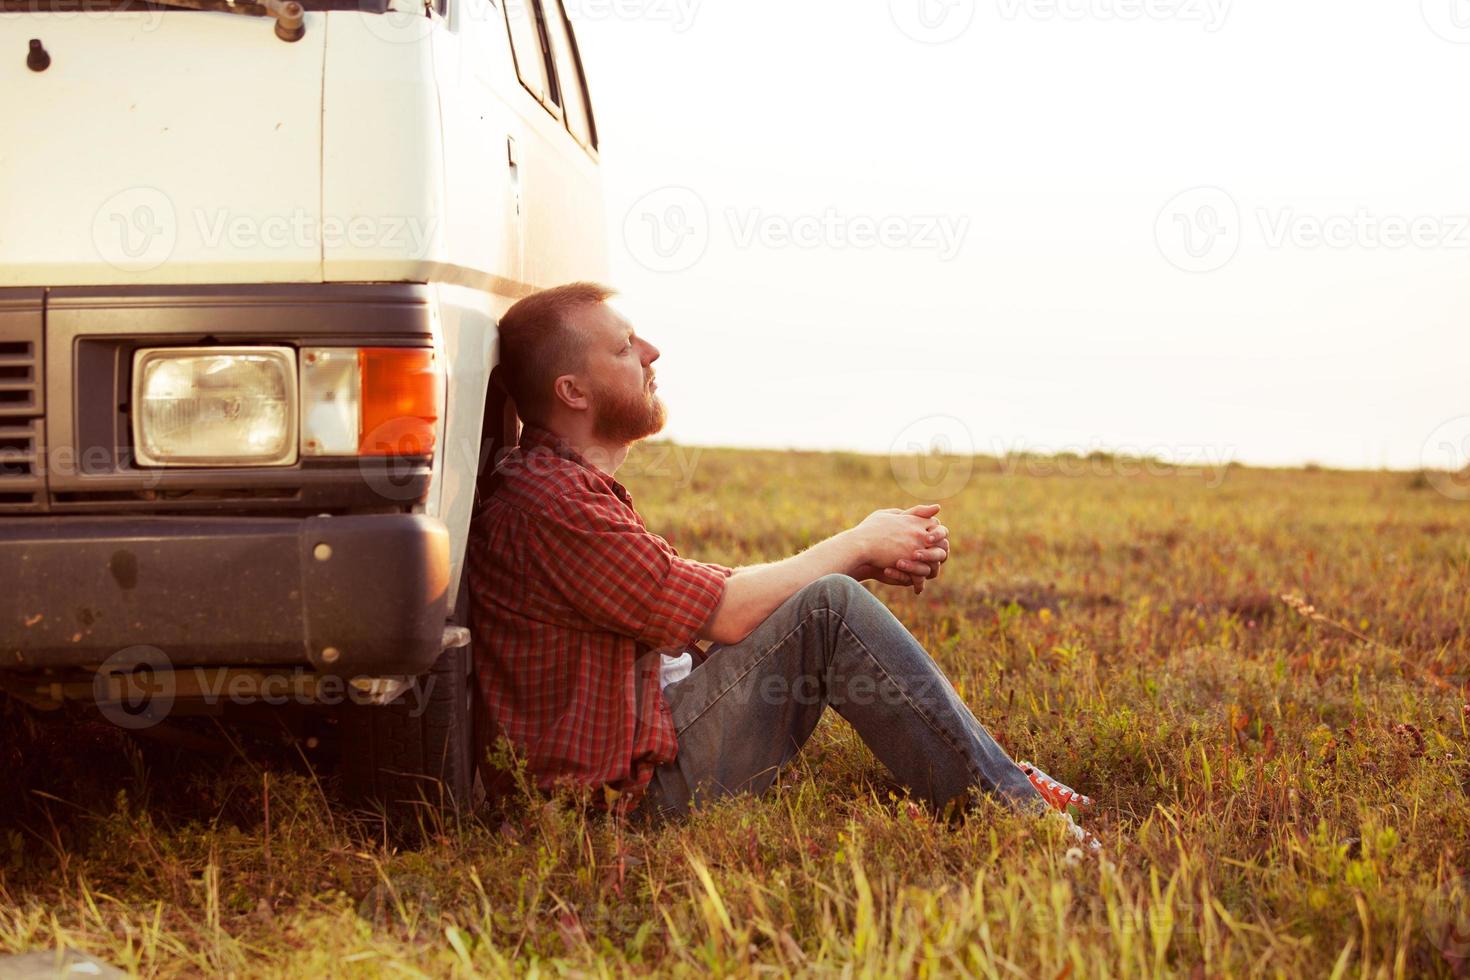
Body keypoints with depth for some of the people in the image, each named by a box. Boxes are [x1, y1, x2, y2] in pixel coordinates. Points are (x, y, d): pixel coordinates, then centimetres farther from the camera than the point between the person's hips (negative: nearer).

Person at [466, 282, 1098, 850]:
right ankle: (1014, 813, -12)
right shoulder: (549, 503, -19)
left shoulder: (568, 486, 16)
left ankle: (1002, 784, 11)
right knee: (828, 609, -19)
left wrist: (869, 564, 0)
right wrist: (857, 547, -4)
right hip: (635, 787, -11)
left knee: (829, 594, 14)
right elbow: (725, 613, -18)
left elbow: (707, 584, 12)